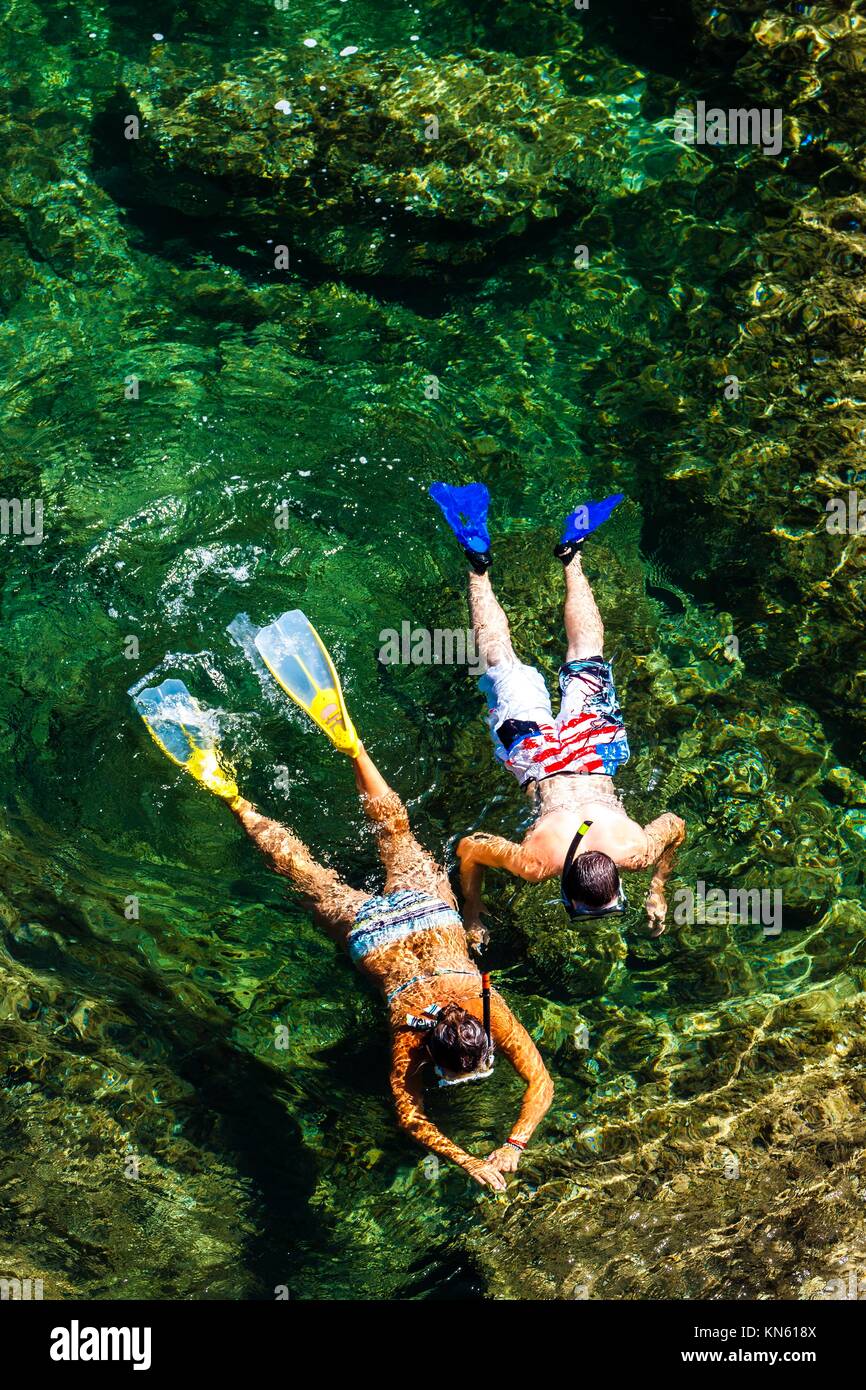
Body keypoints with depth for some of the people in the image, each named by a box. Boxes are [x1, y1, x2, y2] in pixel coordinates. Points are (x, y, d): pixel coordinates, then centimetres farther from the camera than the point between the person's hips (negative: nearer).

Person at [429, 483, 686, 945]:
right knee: (499, 658, 21)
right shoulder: (535, 861, -38)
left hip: (592, 749, 2)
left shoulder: (637, 850, -33)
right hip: (538, 753, -2)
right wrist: (472, 922, -12)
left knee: (586, 658, 27)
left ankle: (572, 552, 39)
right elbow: (467, 850, -23)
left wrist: (657, 892, -3)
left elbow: (677, 826, -11)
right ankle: (477, 558, 31)